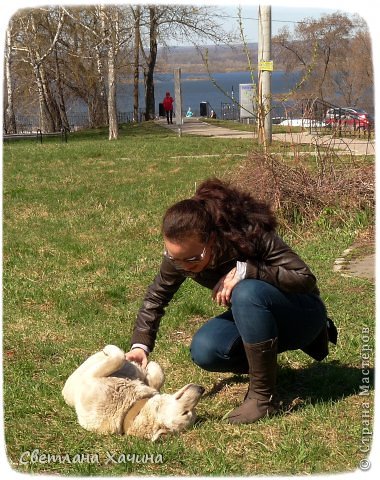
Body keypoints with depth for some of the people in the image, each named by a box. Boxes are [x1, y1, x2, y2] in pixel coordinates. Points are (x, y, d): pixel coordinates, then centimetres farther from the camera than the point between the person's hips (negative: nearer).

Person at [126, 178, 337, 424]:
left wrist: (245, 270, -39)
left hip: (303, 311, -5)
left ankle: (264, 397, -26)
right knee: (204, 350, -24)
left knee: (247, 292, -37)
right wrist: (140, 345, -16)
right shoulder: (181, 253, -16)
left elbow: (305, 278, -30)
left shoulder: (251, 233, -31)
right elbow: (156, 296, -2)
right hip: (255, 312, 5)